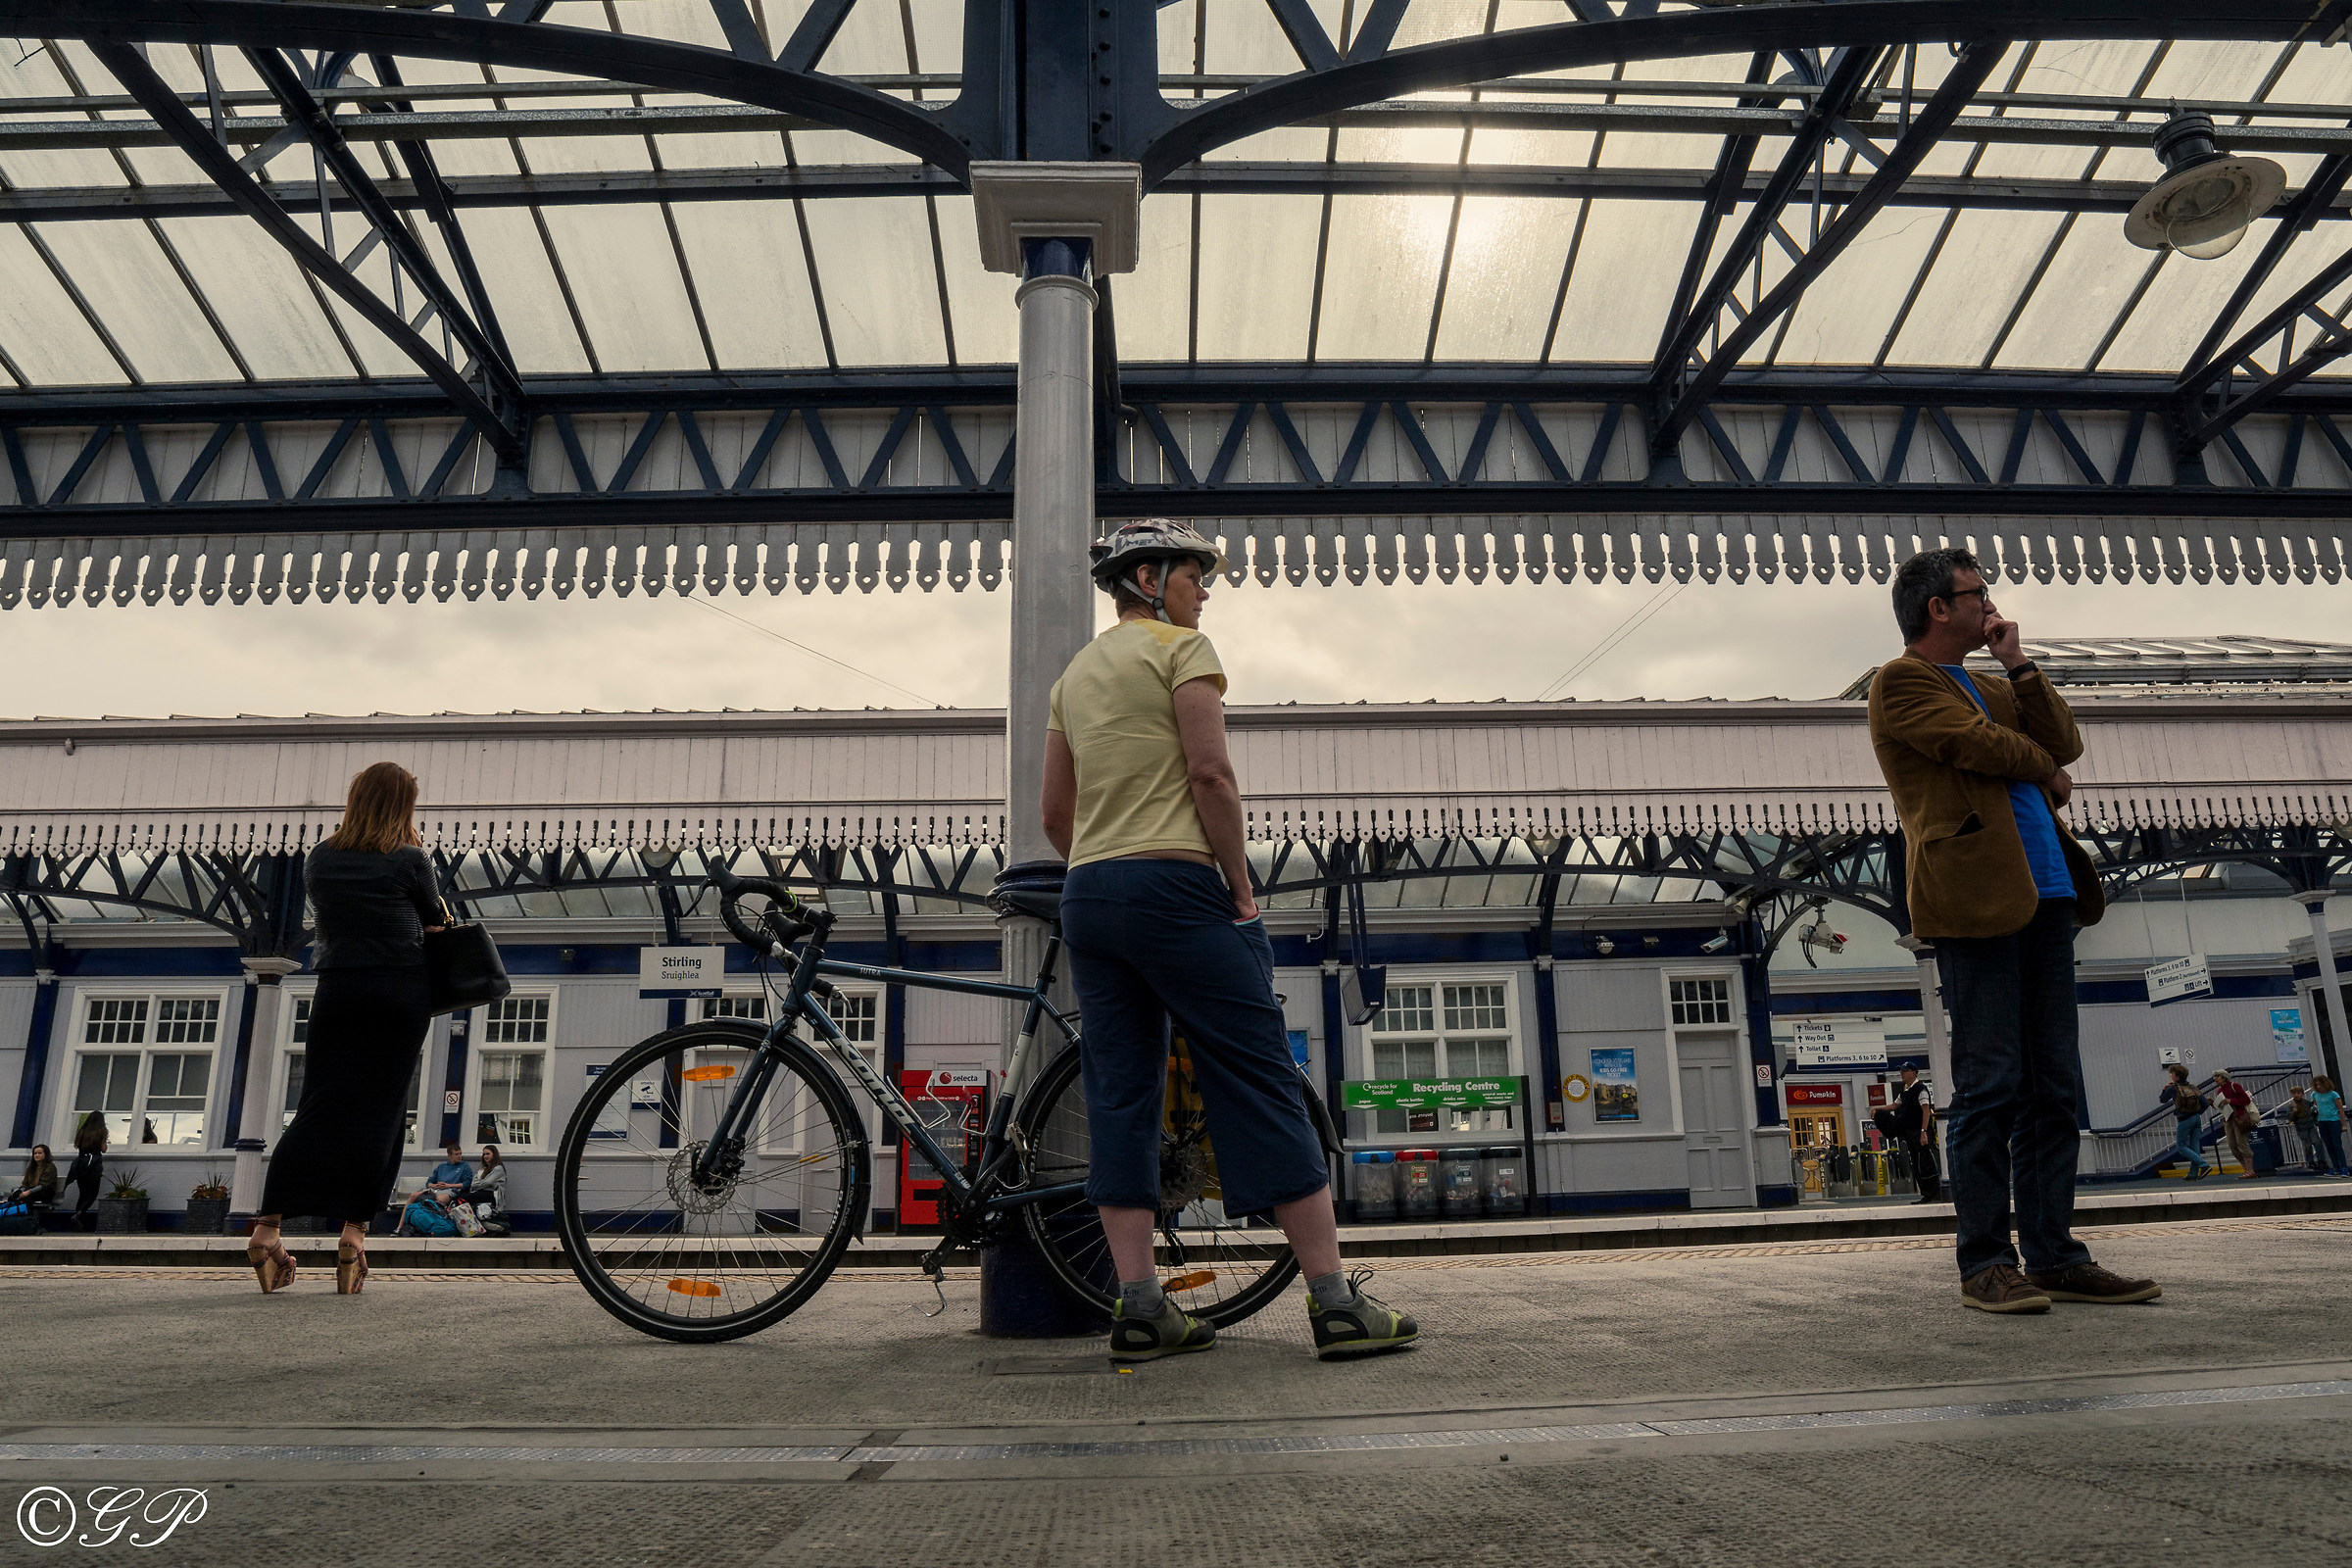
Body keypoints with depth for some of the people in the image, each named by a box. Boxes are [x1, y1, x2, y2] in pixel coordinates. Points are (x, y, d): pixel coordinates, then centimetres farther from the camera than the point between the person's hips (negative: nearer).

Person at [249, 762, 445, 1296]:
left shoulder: (320, 859, 9)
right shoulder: (409, 860, -3)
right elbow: (434, 925, 7)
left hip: (338, 988, 3)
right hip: (401, 991, -3)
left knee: (319, 1108, 5)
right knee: (379, 1111, -1)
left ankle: (266, 1230, 0)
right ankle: (354, 1233, -4)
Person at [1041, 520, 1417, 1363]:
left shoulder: (1075, 673, 20)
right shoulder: (1180, 647, -1)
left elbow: (1054, 812, 17)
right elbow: (1211, 774, -13)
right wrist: (1241, 888, -8)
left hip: (1086, 893, 8)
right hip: (1175, 884, -7)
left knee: (1121, 1097, 6)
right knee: (1263, 1085, -5)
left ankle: (1139, 1308, 6)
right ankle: (1336, 1301, -3)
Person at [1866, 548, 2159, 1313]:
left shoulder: (1990, 685, 28)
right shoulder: (1901, 681, 1)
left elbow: (2066, 744, 17)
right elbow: (1978, 745, -10)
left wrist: (2019, 664, 12)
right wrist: (2045, 770, 7)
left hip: (2043, 897, 8)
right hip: (1978, 897, -8)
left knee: (2055, 1086, 7)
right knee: (1992, 1087, -9)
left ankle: (2055, 1256, 13)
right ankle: (1986, 1264, -3)